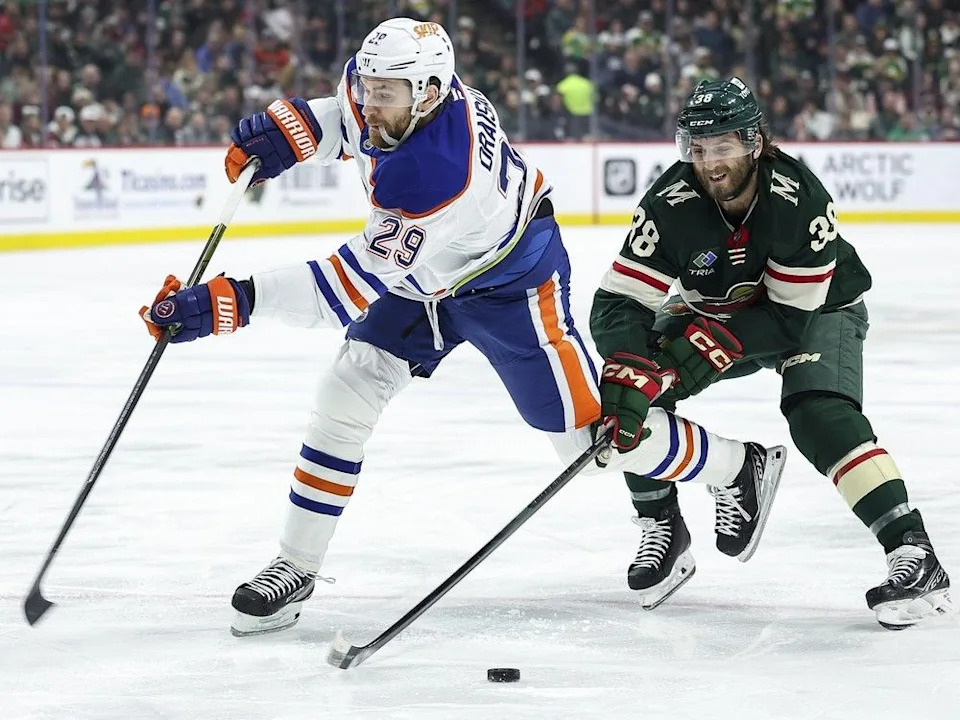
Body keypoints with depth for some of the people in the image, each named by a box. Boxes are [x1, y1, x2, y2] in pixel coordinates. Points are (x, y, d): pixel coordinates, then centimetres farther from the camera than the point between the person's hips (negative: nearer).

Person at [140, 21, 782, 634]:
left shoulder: (434, 179, -43)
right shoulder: (388, 82, -19)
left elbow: (353, 290, -40)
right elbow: (348, 115, 9)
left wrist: (234, 302, -45)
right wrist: (280, 132, -12)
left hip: (510, 287, -8)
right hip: (423, 279, 8)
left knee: (592, 437, 0)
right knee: (345, 396, -6)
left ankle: (743, 468, 25)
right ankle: (296, 570, 3)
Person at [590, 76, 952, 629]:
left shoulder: (800, 199, -32)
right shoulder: (671, 205, -26)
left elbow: (792, 316, -28)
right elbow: (619, 302, -28)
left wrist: (714, 344, -41)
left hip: (817, 309, -4)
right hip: (716, 312, 4)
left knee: (821, 416, -29)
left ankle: (914, 555, -32)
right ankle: (663, 527, 4)